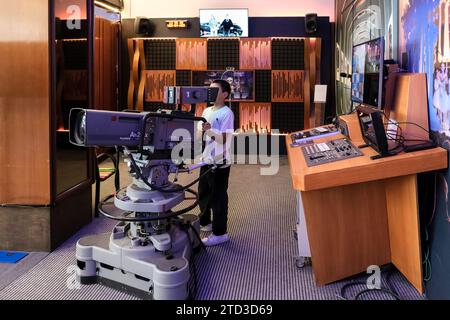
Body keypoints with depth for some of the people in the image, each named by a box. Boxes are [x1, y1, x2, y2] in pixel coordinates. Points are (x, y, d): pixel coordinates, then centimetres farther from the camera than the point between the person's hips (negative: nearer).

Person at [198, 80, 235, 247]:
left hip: (220, 162, -8)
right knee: (203, 194, 19)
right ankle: (204, 222, 38)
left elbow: (225, 138, -19)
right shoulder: (207, 111, 11)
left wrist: (209, 130, -32)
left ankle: (220, 233, 8)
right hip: (206, 160, 8)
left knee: (218, 197, -1)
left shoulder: (227, 113, -12)